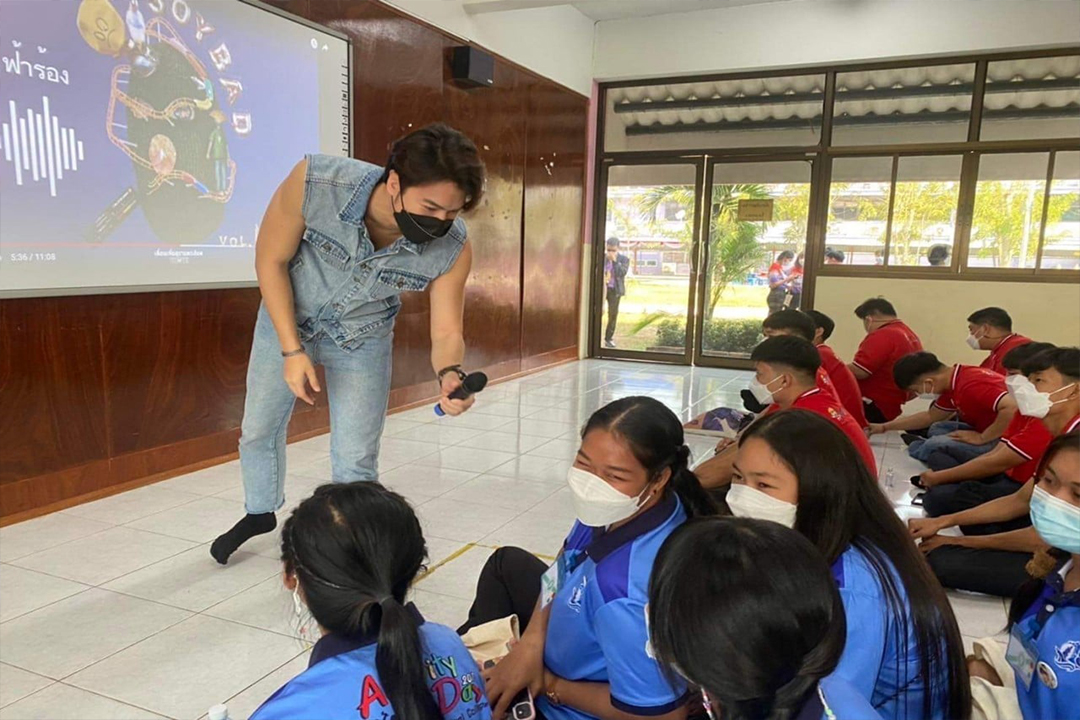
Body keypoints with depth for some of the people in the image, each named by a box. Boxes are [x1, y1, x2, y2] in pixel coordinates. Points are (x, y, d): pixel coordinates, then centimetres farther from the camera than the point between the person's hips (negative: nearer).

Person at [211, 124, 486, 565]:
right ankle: (260, 512, 49)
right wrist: (292, 350, -23)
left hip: (362, 338, -1)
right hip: (286, 317, 1)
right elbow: (270, 260, -20)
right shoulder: (314, 182, -37)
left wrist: (450, 374, -44)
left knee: (356, 462, -2)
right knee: (258, 429, 19)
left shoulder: (453, 249, -32)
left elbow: (446, 333, -21)